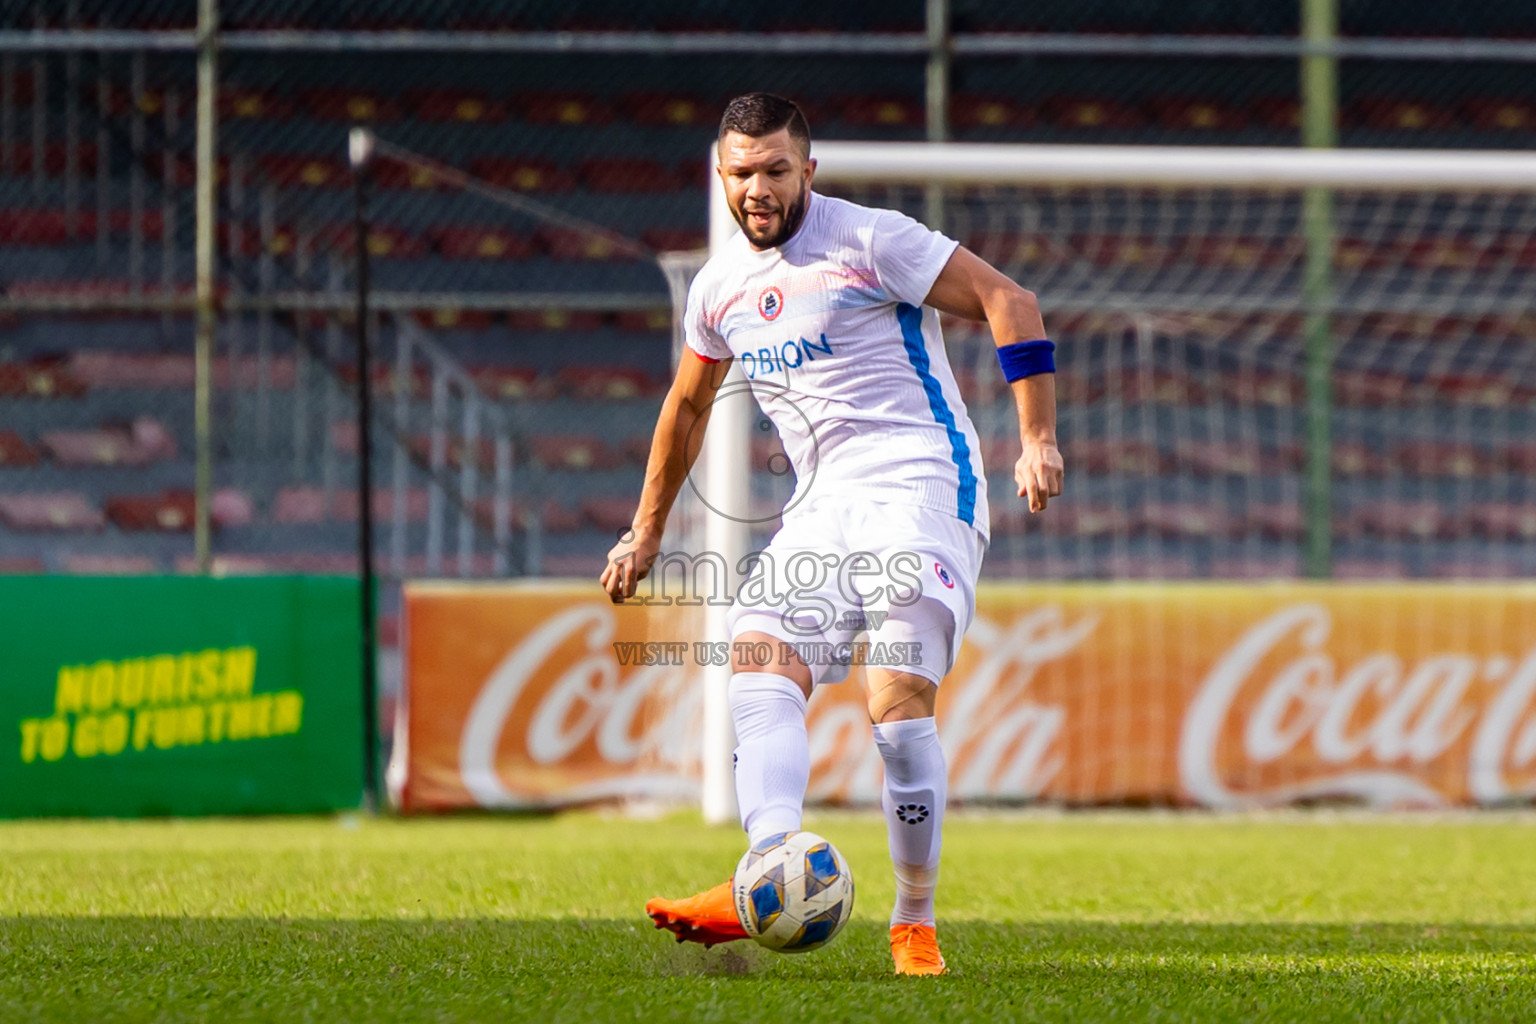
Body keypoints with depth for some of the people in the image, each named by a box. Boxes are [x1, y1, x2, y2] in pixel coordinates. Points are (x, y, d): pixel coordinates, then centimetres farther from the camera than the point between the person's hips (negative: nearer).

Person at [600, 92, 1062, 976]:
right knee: (762, 664, -19)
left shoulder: (870, 242, -6)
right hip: (821, 506, 6)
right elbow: (687, 407, 30)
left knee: (900, 696, -20)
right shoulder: (721, 287, 14)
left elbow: (1009, 302, -7)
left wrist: (1038, 438, -15)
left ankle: (916, 922, -9)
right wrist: (646, 531, 35)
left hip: (921, 481, -6)